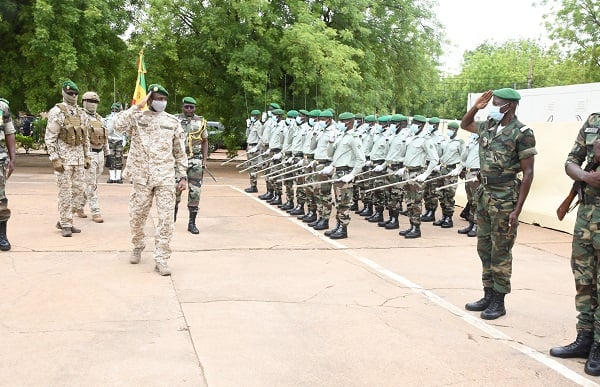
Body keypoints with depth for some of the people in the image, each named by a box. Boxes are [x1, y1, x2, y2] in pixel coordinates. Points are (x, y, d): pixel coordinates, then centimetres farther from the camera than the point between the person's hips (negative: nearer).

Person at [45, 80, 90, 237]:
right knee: (65, 192, -3)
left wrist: (87, 156, 13)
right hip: (64, 158, -7)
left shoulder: (80, 112, 13)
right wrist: (55, 159, -16)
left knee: (78, 190, 9)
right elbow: (50, 138, -11)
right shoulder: (57, 112, -7)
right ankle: (66, 225, 6)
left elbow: (85, 137, 19)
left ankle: (63, 220, 22)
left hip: (78, 158, 7)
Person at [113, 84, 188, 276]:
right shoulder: (137, 118, 3)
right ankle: (138, 247, 36)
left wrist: (183, 176, 6)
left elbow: (180, 152, 11)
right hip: (142, 177, 0)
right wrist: (138, 106, -15)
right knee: (137, 216, 8)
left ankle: (161, 259, 1)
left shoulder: (173, 122, 8)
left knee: (166, 219, -5)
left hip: (166, 177, 0)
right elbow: (118, 125, -18)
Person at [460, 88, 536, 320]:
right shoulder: (488, 126, 8)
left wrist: (517, 210, -16)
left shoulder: (522, 133, -12)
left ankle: (499, 302, 11)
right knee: (484, 248, 13)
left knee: (500, 251, 0)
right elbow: (464, 125, 29)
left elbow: (528, 173, -12)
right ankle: (488, 295, 24)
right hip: (484, 194, 7)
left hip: (505, 197, -7)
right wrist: (476, 107, 9)